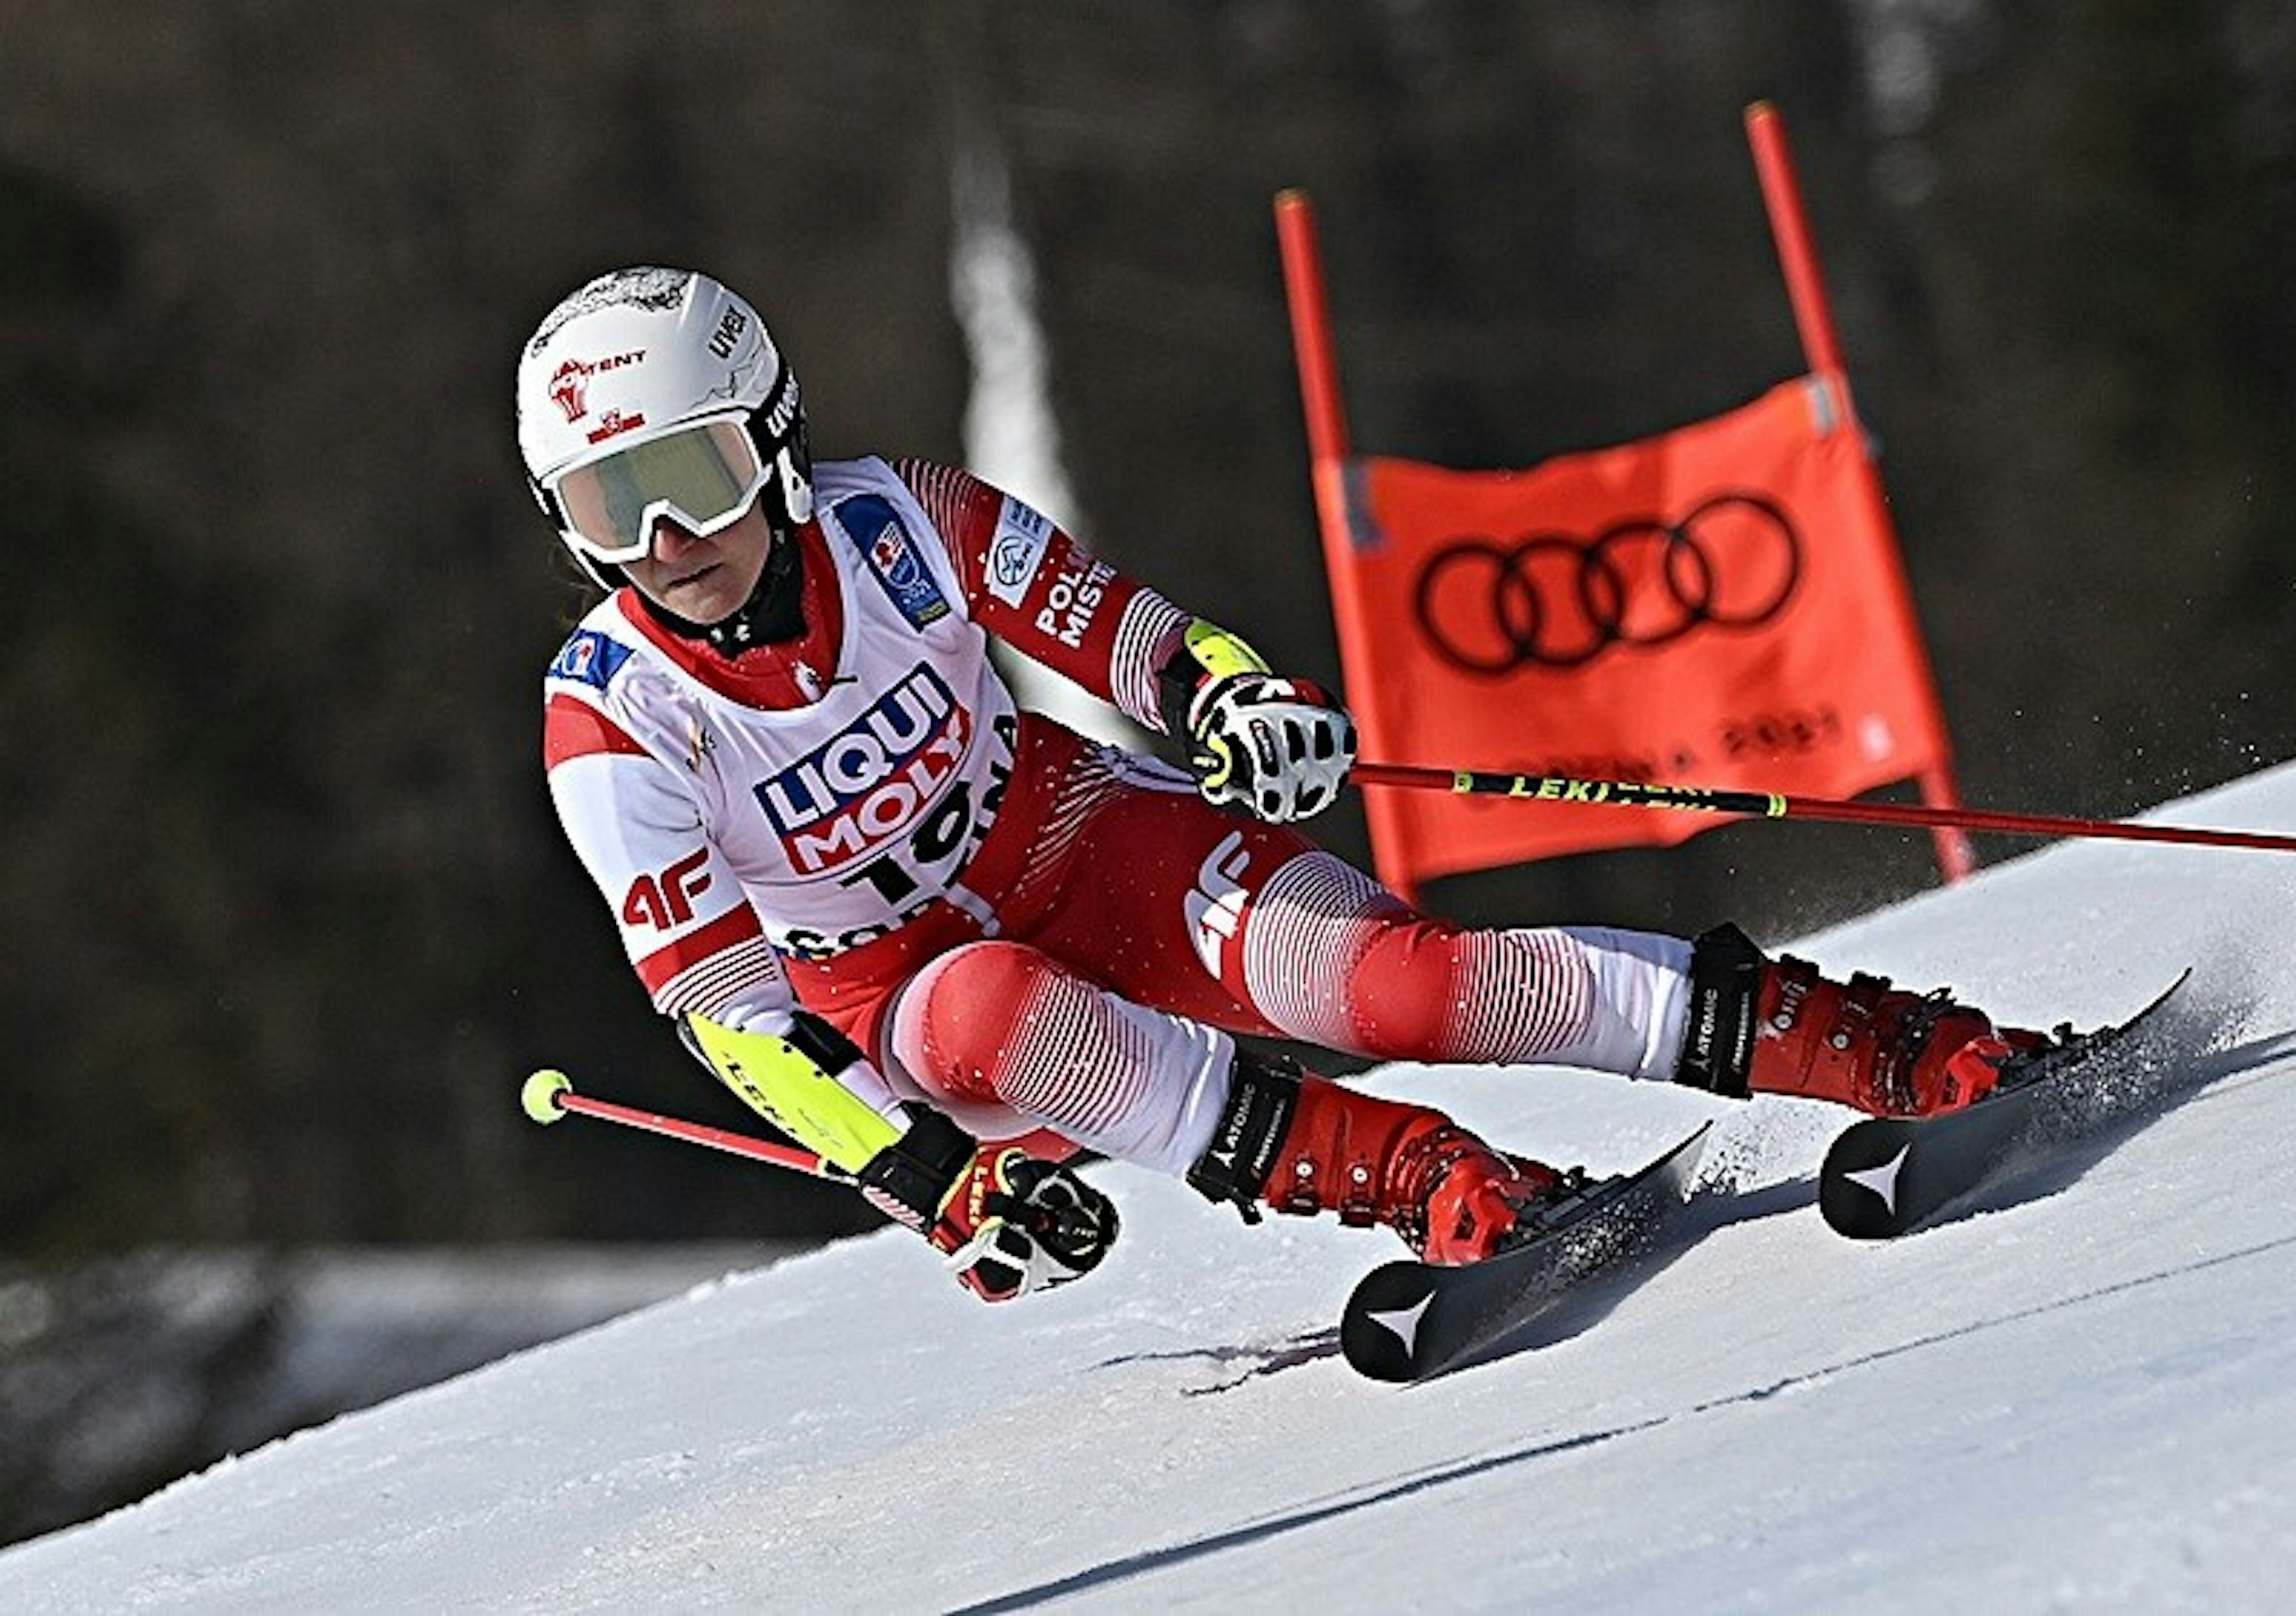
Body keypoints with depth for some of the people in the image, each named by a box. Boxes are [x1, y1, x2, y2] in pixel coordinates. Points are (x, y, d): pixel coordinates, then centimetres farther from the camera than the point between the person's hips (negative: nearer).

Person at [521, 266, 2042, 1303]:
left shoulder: (892, 519, -16)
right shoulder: (609, 720, -19)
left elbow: (1115, 624, -6)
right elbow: (721, 1009, -19)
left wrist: (1230, 698, -30)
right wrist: (938, 1186, -29)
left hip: (1082, 840, 1)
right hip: (887, 990, 0)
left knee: (1383, 972, -24)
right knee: (993, 1015, -39)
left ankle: (1882, 1045, -22)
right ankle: (1421, 1175, -36)